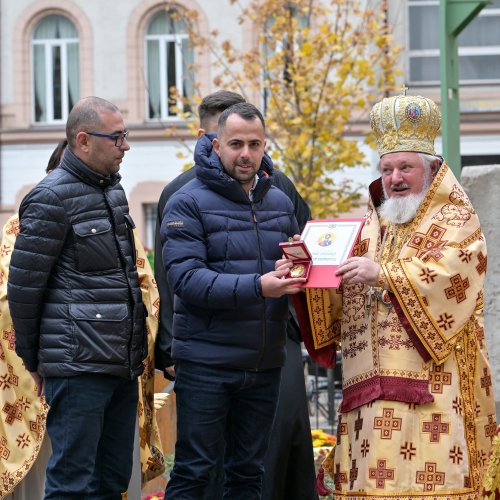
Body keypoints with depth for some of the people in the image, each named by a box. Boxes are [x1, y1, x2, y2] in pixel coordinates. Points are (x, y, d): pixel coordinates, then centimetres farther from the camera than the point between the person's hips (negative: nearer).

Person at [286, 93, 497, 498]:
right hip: (370, 385, 5)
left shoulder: (456, 220, 6)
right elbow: (338, 299, 15)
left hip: (430, 380, -5)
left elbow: (449, 274, -13)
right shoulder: (371, 226, 22)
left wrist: (383, 274, -20)